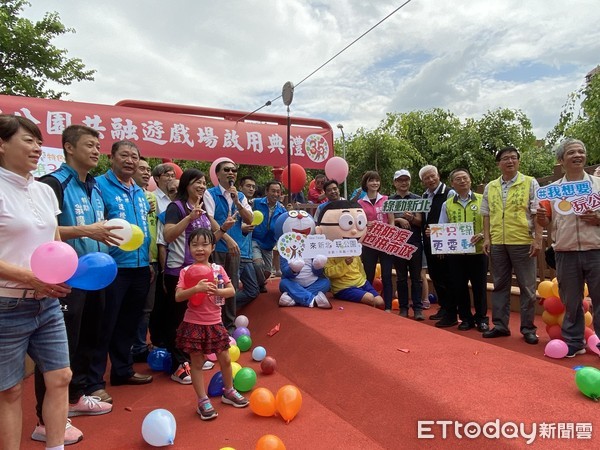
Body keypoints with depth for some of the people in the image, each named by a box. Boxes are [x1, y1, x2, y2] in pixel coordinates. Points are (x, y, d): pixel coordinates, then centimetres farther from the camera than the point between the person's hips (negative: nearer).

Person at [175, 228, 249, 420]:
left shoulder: (218, 269, 0)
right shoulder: (186, 271, -8)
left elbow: (232, 290, -3)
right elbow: (178, 297, -16)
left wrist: (218, 291, -22)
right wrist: (196, 289, -31)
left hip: (215, 323, 3)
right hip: (194, 324, -3)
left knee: (225, 359, 13)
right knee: (197, 363, 7)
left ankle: (228, 391, 35)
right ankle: (203, 401, 21)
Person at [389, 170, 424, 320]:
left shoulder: (417, 199, 8)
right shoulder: (389, 200, 8)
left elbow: (420, 221, 1)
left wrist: (410, 218, -20)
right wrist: (399, 220, -16)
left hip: (415, 242, 0)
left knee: (416, 277, 2)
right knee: (401, 277, 7)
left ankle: (418, 308, 6)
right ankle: (403, 308, 13)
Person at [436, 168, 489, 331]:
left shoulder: (482, 200, 2)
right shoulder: (447, 204, 7)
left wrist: (482, 235, -18)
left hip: (478, 250, -2)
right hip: (455, 253, 2)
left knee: (479, 286, 7)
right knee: (459, 286, 8)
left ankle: (481, 318, 23)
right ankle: (466, 318, 23)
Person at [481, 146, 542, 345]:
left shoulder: (530, 183, 2)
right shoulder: (490, 187, 11)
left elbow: (537, 214, -2)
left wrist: (538, 239, -9)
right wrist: (486, 238, 5)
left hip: (522, 242, -3)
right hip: (497, 243, 3)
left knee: (527, 287, 3)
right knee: (500, 285, 10)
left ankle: (528, 328, 14)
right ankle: (500, 325, 19)